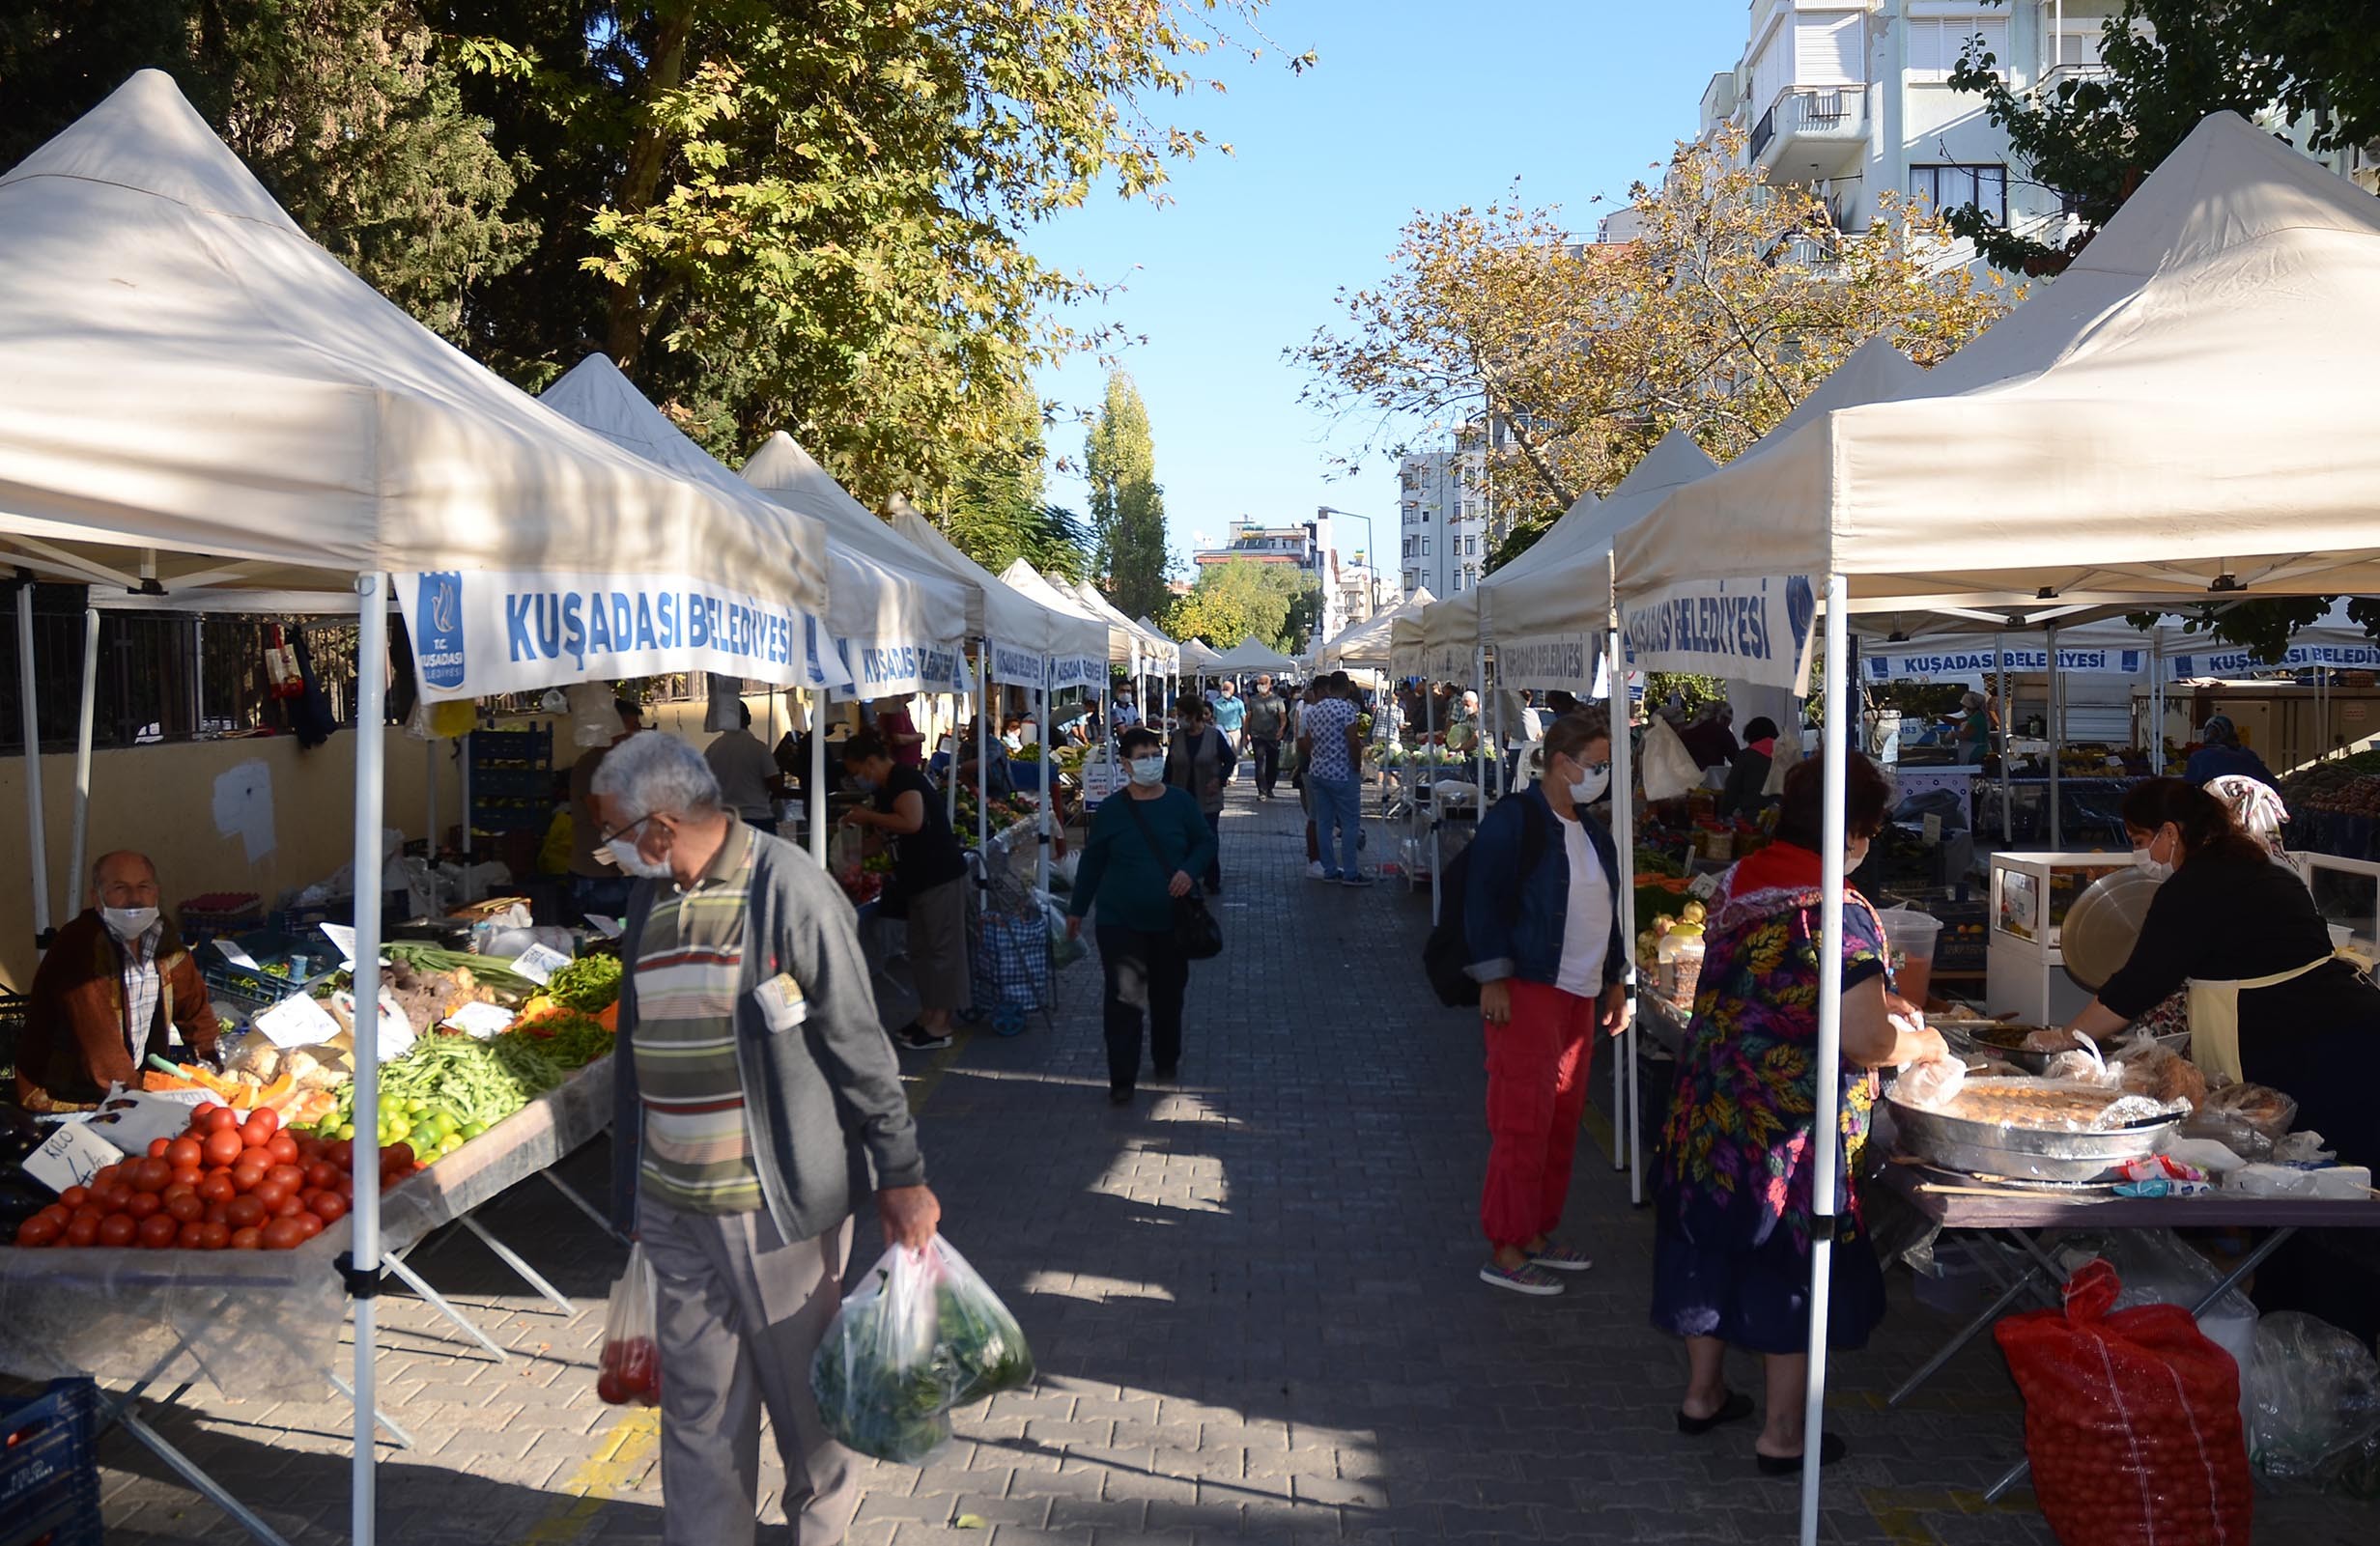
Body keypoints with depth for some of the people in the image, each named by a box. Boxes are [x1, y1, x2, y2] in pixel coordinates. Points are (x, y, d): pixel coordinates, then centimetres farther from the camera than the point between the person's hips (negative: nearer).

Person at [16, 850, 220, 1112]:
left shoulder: (161, 934, 1)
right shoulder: (79, 946, -22)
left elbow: (193, 1003, 14)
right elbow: (97, 1043, -26)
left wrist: (209, 1058, 4)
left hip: (139, 1071, 8)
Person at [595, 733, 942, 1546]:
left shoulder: (789, 889, -14)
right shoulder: (649, 897, 8)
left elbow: (859, 1045, -12)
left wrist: (901, 1175, -10)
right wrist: (632, 1189, 20)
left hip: (779, 1202, -5)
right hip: (674, 1205, 5)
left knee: (802, 1389, 11)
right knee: (697, 1404, 11)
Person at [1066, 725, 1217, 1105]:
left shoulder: (1180, 802, 0)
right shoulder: (1110, 809, -2)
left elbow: (1206, 842, 7)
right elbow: (1091, 862, 6)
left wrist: (1190, 871, -13)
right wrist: (1077, 909, 8)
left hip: (1171, 920, 2)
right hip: (1120, 921, -2)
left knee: (1168, 995, 14)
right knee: (1122, 1000, -7)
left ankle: (1167, 1061, 36)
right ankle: (1122, 1081, -1)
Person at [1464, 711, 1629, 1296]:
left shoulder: (1590, 830, 16)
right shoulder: (1513, 819, -11)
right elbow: (1483, 899, -15)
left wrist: (1614, 980, 21)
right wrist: (1493, 979, -18)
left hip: (1580, 995, 8)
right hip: (1527, 991, -8)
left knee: (1563, 1120, 11)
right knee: (1524, 1120, -6)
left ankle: (1537, 1233, 23)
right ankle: (1506, 1252, 2)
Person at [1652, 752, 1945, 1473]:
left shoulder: (1736, 886, 3)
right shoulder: (1841, 915, -20)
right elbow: (1865, 1043, -20)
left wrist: (1871, 1001, 17)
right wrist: (1924, 1043, 0)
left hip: (1707, 1112, 7)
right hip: (1788, 1125, -7)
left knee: (1712, 1249, 19)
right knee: (1790, 1267, 8)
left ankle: (1702, 1393, 35)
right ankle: (1782, 1434, 19)